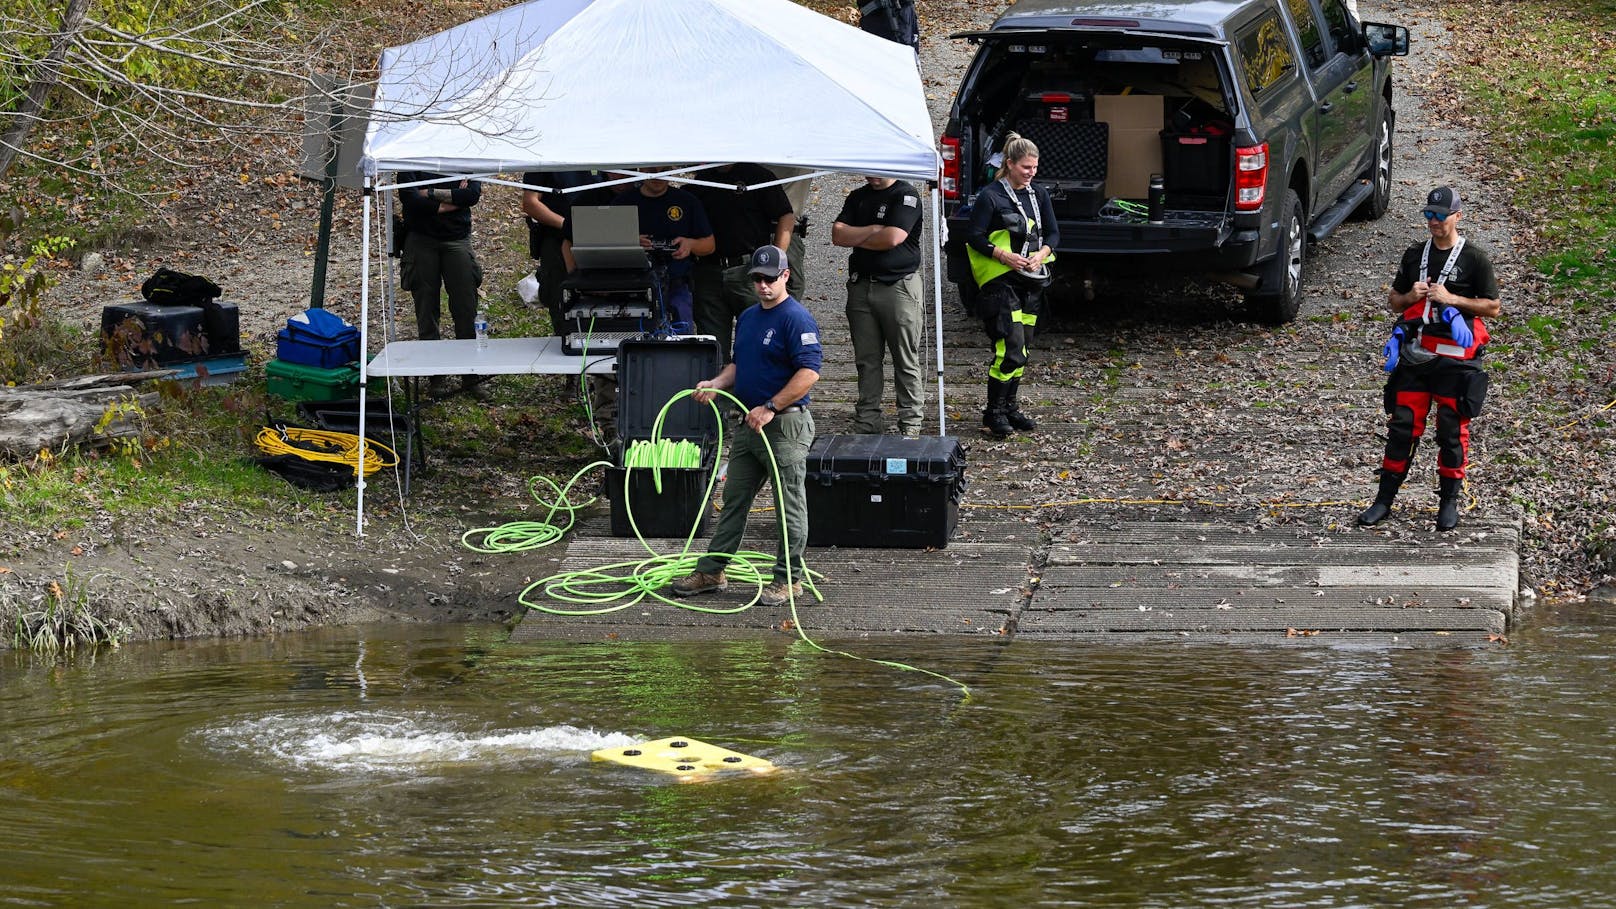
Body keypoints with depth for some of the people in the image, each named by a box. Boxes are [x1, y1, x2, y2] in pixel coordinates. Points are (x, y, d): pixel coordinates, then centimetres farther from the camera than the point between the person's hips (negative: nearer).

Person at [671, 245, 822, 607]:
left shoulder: (796, 319, -14)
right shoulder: (748, 318, 14)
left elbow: (809, 372, -22)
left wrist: (771, 408, -23)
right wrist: (716, 383, 4)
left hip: (785, 424, -9)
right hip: (749, 424, 9)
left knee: (790, 506, 0)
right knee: (734, 500, 13)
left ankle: (788, 579, 7)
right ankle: (711, 571, 19)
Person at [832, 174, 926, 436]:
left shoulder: (906, 195, -5)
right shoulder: (858, 197, 15)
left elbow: (893, 238, -16)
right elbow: (837, 234, 4)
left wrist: (855, 237, -1)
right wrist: (873, 230, -8)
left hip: (899, 284, -6)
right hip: (861, 285, 6)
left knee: (906, 361, -1)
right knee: (866, 360, 6)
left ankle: (910, 424, 3)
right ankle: (866, 423, 10)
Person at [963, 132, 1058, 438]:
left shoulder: (1039, 195, 11)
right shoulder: (990, 196, -7)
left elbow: (1053, 233, 14)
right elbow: (975, 236, -6)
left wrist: (1042, 254, -7)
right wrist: (1004, 256, -18)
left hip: (1032, 281, 7)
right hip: (1000, 282, -7)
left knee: (1021, 349, 10)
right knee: (1011, 349, -14)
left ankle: (1010, 407, 21)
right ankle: (994, 412, -5)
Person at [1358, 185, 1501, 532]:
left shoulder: (1474, 258, -2)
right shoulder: (1415, 256, 12)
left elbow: (1493, 307, -3)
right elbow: (1393, 301, 19)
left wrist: (1451, 298, -14)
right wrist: (1411, 296, -4)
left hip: (1455, 358, -4)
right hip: (1415, 356, 4)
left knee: (1452, 431, 2)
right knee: (1402, 426, 2)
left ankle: (1449, 500, 14)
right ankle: (1384, 500, 8)